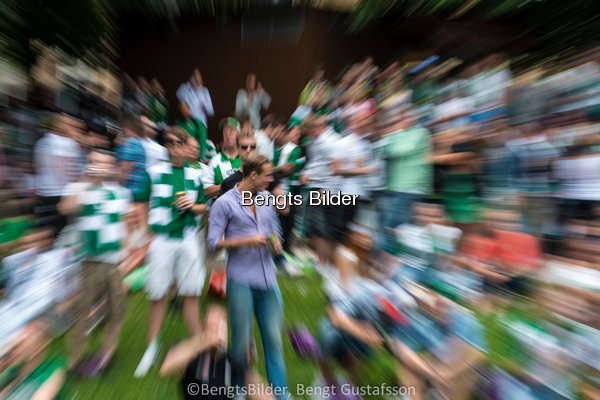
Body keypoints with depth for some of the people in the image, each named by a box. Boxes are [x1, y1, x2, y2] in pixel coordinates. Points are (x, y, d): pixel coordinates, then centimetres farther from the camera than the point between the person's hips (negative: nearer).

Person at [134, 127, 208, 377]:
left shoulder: (194, 175, 10)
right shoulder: (154, 172, 4)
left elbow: (203, 206, 16)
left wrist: (193, 206, -5)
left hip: (188, 239, 1)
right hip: (161, 239, -1)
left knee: (191, 293, 7)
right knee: (157, 295, 8)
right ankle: (152, 346, 31)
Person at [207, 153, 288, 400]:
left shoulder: (266, 198, 9)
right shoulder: (224, 203, -6)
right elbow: (213, 243, -9)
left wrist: (275, 241, -3)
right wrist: (247, 240, -19)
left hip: (268, 279, 4)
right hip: (241, 280, -4)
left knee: (274, 338, 10)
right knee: (241, 340, 13)